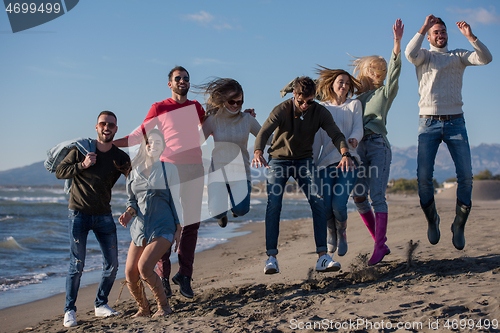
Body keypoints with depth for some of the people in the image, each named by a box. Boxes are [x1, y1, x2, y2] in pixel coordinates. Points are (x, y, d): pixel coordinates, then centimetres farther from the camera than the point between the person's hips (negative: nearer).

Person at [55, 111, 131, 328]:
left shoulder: (120, 157, -1)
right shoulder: (81, 149, -4)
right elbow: (59, 172, -2)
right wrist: (82, 165, -15)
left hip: (104, 215, 3)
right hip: (79, 214, -3)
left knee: (112, 264, 2)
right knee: (77, 265, -7)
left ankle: (101, 305, 21)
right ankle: (69, 311, 6)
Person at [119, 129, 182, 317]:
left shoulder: (168, 169, 0)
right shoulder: (135, 171, 10)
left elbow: (175, 200, 1)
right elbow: (133, 200, 17)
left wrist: (178, 230, -3)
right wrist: (128, 213, -5)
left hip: (163, 228, -4)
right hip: (140, 228, 5)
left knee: (144, 267, -23)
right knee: (130, 275, -4)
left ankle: (164, 305, -2)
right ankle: (143, 308, 22)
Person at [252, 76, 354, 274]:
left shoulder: (320, 112, -11)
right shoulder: (281, 111, -18)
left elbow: (336, 134, -20)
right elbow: (264, 132, -32)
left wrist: (345, 154, -42)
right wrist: (258, 152, -54)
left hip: (304, 161, 2)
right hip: (278, 160, -2)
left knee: (318, 203, -14)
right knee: (273, 205, -16)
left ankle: (322, 257, -14)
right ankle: (271, 258, -11)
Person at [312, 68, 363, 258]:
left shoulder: (354, 105, 16)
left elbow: (358, 129, 1)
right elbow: (317, 139, 14)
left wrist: (353, 139, -23)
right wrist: (311, 164, 6)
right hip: (326, 162, 1)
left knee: (339, 204, -18)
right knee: (326, 207, -13)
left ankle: (342, 232, 15)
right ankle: (331, 232, 22)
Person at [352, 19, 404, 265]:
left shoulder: (385, 92, 8)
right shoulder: (359, 99, 19)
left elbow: (394, 69, -7)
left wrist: (397, 41, -17)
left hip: (379, 146, -5)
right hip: (360, 148, 5)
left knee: (376, 195, -14)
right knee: (358, 196, -1)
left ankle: (379, 246, -15)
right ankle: (380, 242, 7)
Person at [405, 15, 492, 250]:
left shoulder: (458, 56, 15)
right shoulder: (424, 55, 12)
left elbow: (486, 58, -2)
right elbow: (410, 54, -13)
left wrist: (470, 36, -14)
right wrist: (423, 27, -17)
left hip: (455, 122, 1)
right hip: (429, 123, -1)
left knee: (466, 175, -8)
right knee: (423, 177, -9)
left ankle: (459, 226, 7)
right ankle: (432, 221, 14)